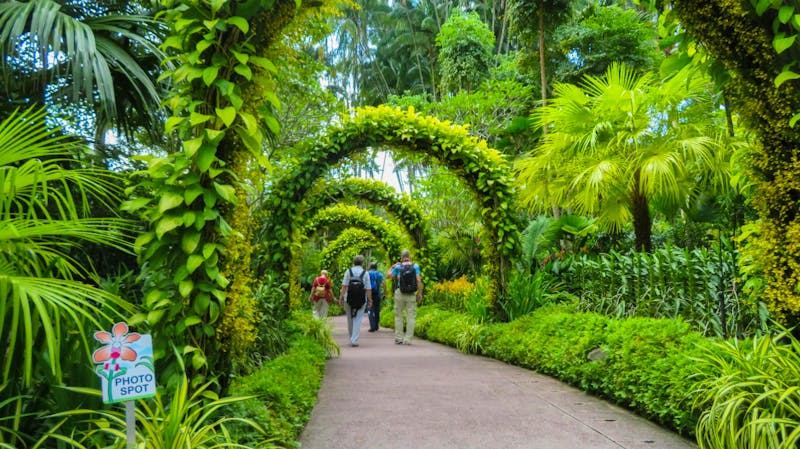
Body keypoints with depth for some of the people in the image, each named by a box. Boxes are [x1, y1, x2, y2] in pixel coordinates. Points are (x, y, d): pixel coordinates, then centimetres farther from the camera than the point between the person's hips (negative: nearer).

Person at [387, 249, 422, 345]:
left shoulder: (398, 267, -2)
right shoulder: (415, 266, 0)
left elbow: (388, 276, 3)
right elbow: (418, 280, -7)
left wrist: (392, 267, 16)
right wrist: (420, 293, -3)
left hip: (400, 294, 0)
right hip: (412, 294, 0)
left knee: (398, 316, 11)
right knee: (411, 317, 4)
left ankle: (398, 337, 11)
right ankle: (408, 339, 2)